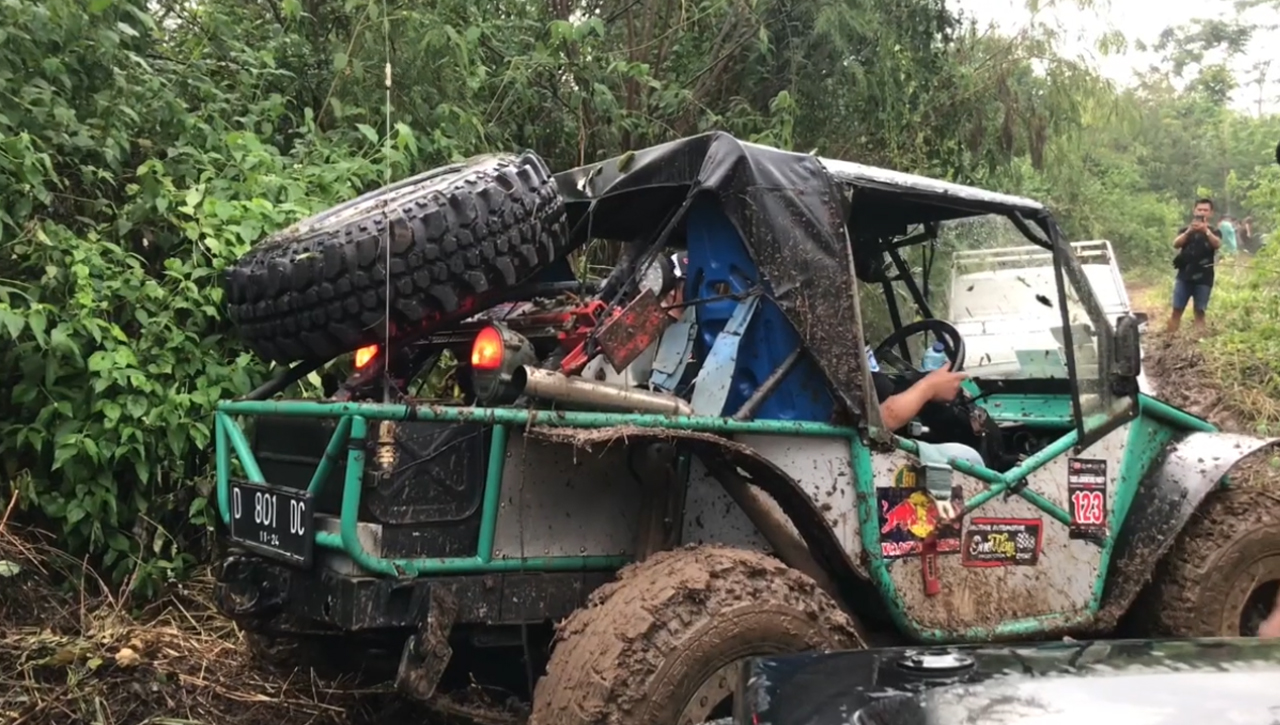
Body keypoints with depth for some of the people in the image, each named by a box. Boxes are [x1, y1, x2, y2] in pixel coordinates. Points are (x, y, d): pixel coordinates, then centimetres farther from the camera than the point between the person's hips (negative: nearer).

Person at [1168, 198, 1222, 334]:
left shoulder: (1213, 231, 8)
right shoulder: (1185, 229, 11)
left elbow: (1217, 245, -15)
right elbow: (1176, 244, -8)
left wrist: (1206, 231, -31)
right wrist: (1188, 232, -24)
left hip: (1204, 278, -1)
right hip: (1184, 276, 1)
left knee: (1200, 312, -3)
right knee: (1177, 310, -4)